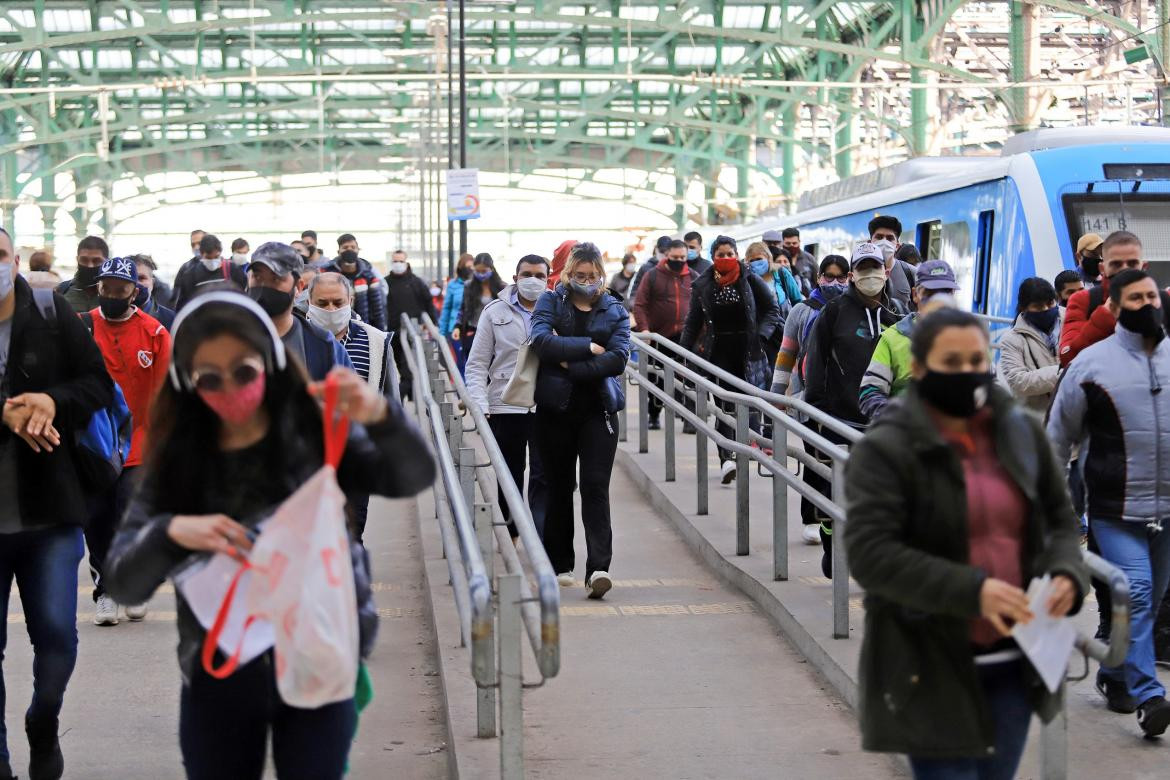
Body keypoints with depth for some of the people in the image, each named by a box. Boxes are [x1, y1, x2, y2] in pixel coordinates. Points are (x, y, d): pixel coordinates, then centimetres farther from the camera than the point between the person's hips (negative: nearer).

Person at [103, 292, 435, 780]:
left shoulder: (316, 433, -4)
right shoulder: (174, 464, -1)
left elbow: (414, 478, -13)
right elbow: (122, 582, -4)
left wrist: (380, 418, -33)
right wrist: (170, 532, -25)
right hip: (217, 676, 2)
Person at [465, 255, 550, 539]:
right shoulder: (496, 312, 5)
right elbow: (477, 364, 5)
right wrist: (480, 405, -7)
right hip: (505, 407, 1)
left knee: (543, 477, -7)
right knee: (509, 477, 13)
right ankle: (509, 535, 28)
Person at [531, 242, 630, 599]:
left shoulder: (614, 311, 7)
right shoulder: (550, 303, 5)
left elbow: (618, 358, -8)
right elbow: (541, 341, -14)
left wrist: (569, 365, -13)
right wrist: (588, 347, -14)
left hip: (598, 410, -1)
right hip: (555, 409, 1)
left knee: (595, 487, -10)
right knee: (558, 487, 9)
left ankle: (598, 568, -17)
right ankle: (559, 564, 21)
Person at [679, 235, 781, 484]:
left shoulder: (750, 281, 1)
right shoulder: (702, 286, 6)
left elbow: (772, 310, 6)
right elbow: (693, 323, 12)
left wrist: (761, 335, -9)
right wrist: (682, 353, 5)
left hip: (747, 351, 0)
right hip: (719, 352, 0)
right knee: (724, 404, -12)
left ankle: (730, 456, 21)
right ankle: (726, 459, -22)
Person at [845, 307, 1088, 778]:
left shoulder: (1022, 434, 7)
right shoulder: (884, 451, -10)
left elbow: (1059, 520, 16)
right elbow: (869, 554, -18)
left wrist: (1066, 573, -7)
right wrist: (971, 590, -27)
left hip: (1012, 662, 6)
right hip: (932, 667, -5)